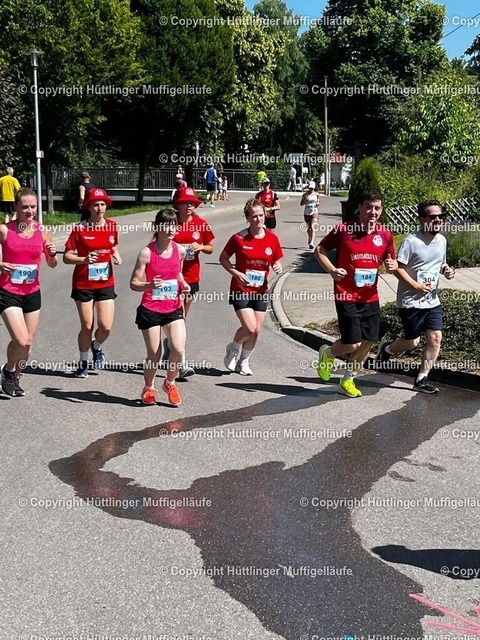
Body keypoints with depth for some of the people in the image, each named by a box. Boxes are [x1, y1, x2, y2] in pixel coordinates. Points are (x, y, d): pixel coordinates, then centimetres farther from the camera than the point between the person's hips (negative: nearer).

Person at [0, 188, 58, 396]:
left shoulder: (42, 232, 1)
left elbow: (52, 264, 10)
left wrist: (52, 255, -12)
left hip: (32, 293, 4)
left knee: (28, 343, 10)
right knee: (21, 340, -15)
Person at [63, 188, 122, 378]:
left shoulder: (112, 226, 1)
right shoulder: (80, 229, -10)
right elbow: (67, 257, -9)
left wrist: (116, 256, -3)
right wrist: (84, 259, -26)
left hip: (106, 284, 3)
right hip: (83, 284, -2)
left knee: (106, 326, -5)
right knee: (87, 326, 4)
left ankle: (97, 347, 30)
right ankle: (83, 362, 27)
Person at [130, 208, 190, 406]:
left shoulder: (180, 250, 1)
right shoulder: (147, 252, -12)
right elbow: (134, 283, -12)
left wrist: (183, 284, 2)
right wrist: (150, 285, -31)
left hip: (173, 309, 3)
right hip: (150, 310, -3)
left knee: (179, 349, -12)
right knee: (154, 354, 2)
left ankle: (169, 383, 17)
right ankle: (149, 388, 31)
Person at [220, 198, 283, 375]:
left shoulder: (272, 238, -1)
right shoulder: (239, 238, -11)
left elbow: (277, 261, 10)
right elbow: (223, 258, -1)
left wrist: (278, 267, -14)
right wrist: (236, 273, -15)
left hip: (261, 291, 4)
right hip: (241, 290, -4)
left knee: (256, 331, 7)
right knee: (250, 328, -15)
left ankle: (244, 361, 31)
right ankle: (233, 348, 16)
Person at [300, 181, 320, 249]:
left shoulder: (316, 194, 2)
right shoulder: (305, 194, 2)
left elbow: (318, 202, 12)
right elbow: (301, 204, 3)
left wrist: (317, 203, -13)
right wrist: (305, 200, -16)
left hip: (314, 212, -2)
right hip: (307, 212, 2)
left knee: (312, 228, -14)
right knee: (308, 228, 11)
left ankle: (312, 243, -24)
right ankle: (309, 241, 29)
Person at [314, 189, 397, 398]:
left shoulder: (385, 235, 3)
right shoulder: (343, 230, -9)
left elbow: (391, 262, 16)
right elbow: (320, 250, 1)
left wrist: (392, 266, -9)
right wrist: (331, 270, -15)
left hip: (370, 297, 5)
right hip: (346, 296, -5)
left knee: (367, 342, 7)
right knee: (352, 344, -10)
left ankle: (348, 380, 29)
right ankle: (327, 353, 25)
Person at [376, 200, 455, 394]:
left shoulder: (441, 240, 6)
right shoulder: (411, 241, -15)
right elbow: (398, 268, -15)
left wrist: (446, 270, -1)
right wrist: (417, 286, -21)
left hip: (432, 300, 6)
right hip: (411, 302, -6)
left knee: (436, 337, -2)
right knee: (412, 342, 3)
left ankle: (422, 379, 9)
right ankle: (387, 348, 35)